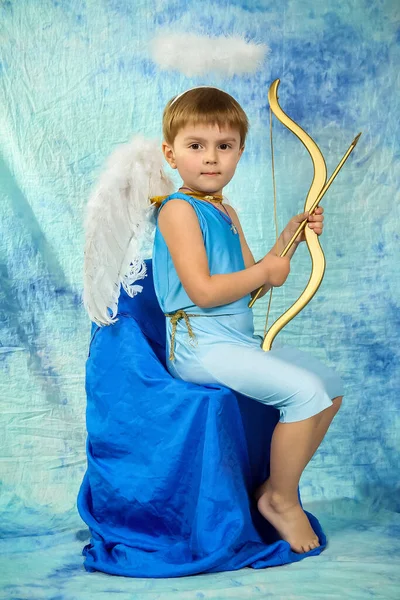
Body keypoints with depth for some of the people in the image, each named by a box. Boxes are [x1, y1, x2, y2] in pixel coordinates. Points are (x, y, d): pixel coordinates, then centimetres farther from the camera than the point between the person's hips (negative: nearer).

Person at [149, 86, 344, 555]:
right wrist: (265, 271, -9)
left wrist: (289, 239, 6)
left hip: (240, 339, 10)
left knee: (331, 386, 9)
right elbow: (203, 291, -20)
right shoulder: (179, 210, -11)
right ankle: (281, 499, -1)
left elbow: (250, 283, 16)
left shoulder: (227, 212, 18)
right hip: (200, 345, -10)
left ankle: (278, 486, 14)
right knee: (305, 390, -22)